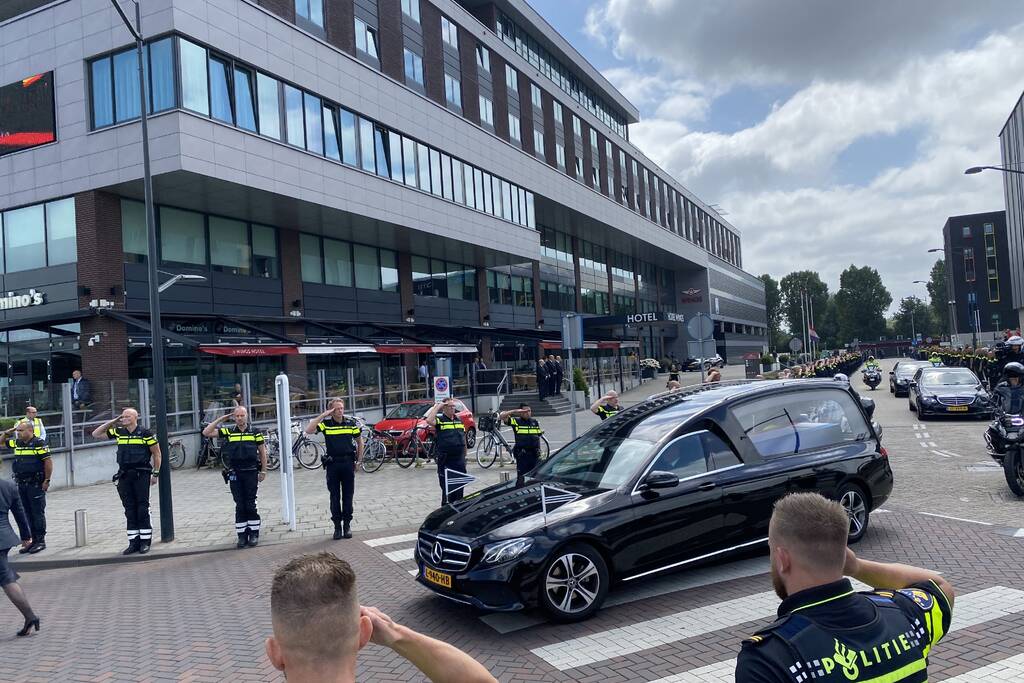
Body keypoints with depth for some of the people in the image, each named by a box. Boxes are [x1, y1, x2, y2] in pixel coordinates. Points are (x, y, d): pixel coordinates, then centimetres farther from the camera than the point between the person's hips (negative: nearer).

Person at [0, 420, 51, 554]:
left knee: (38, 512, -2)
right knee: (27, 513, 11)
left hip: (36, 485, -7)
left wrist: (47, 480, -16)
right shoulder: (17, 443, 10)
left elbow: (48, 462, -14)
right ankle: (33, 540, 19)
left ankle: (41, 541, 5)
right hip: (21, 484, 7)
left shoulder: (39, 443, -11)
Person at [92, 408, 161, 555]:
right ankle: (134, 542, 13)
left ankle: (145, 542, 5)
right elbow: (96, 434, 17)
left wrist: (156, 473, -4)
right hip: (124, 475, 5)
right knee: (129, 509, 7)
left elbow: (156, 453, -1)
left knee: (143, 508, -2)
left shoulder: (145, 433, -4)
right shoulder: (118, 432, 9)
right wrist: (111, 422, 6)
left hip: (141, 475, -5)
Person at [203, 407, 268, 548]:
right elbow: (206, 432, 0)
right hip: (235, 474, 2)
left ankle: (254, 534, 10)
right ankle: (242, 535, 12)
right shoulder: (228, 432, 5)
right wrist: (220, 419, -2)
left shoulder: (255, 432, 3)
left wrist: (263, 471, 3)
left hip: (251, 473, -1)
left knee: (251, 505, 1)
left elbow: (262, 452, 7)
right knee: (240, 506, 5)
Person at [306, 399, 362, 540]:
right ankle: (337, 526, 13)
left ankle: (347, 525, 16)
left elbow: (359, 441, 14)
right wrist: (322, 415, -17)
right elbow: (308, 430, -18)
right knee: (334, 497, 5)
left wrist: (359, 460, 10)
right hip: (332, 464, -1)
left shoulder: (351, 423, 2)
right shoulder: (326, 423, -3)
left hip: (348, 463, 1)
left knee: (348, 496, 6)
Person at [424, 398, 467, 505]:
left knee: (460, 486, 12)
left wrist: (465, 455, 17)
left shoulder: (459, 420, 13)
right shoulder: (439, 420, -5)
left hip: (459, 459, 5)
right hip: (445, 461, -5)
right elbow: (429, 420, -28)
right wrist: (437, 406, -19)